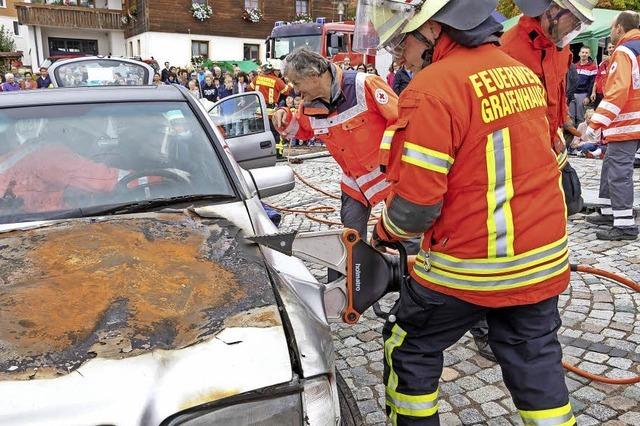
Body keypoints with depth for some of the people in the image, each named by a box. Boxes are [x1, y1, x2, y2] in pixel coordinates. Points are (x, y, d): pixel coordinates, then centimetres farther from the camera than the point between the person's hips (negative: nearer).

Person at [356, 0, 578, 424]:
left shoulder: (432, 87, -19)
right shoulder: (523, 72, 7)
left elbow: (416, 202, -20)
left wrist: (384, 233, 0)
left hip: (469, 266, -7)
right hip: (544, 259, 7)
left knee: (410, 349, 16)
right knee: (538, 363, 19)